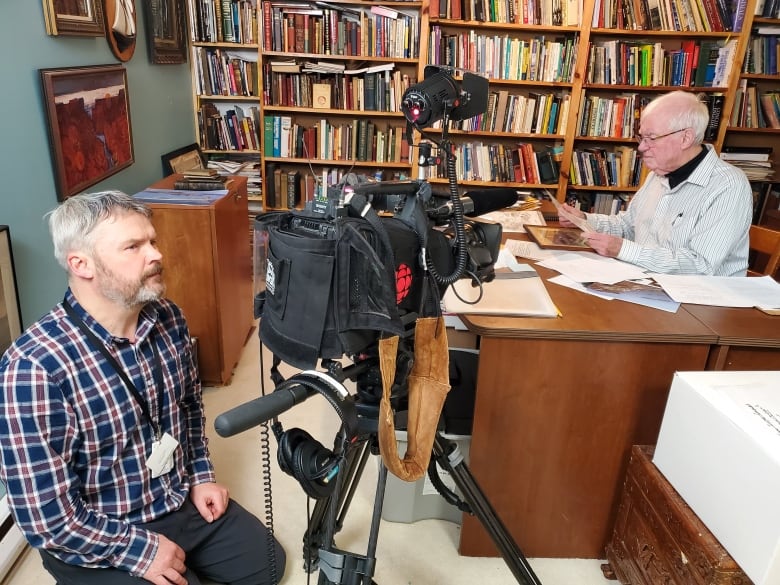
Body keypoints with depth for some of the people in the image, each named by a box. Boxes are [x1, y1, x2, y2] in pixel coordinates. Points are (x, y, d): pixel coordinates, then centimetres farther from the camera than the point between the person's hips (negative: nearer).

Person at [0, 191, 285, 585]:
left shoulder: (169, 319, -9)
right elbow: (47, 518, -25)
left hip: (183, 503, 6)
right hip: (102, 543, -6)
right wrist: (140, 550, -17)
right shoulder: (36, 366, -29)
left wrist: (200, 476, 4)